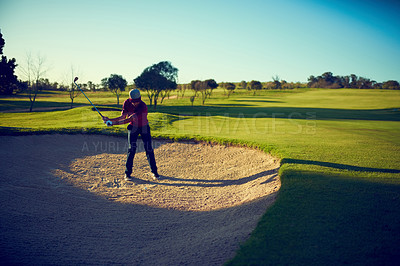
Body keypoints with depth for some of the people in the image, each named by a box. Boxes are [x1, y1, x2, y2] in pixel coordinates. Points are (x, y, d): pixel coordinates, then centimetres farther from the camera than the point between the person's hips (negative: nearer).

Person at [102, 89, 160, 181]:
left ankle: (154, 172, 10)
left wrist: (114, 123, -42)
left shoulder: (143, 106, -31)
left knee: (149, 149, -3)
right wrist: (110, 120, -27)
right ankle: (127, 173, 0)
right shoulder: (127, 103, -15)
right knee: (132, 149, -8)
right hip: (133, 127, 2)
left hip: (144, 127, -2)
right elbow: (123, 117, -13)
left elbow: (130, 119, -37)